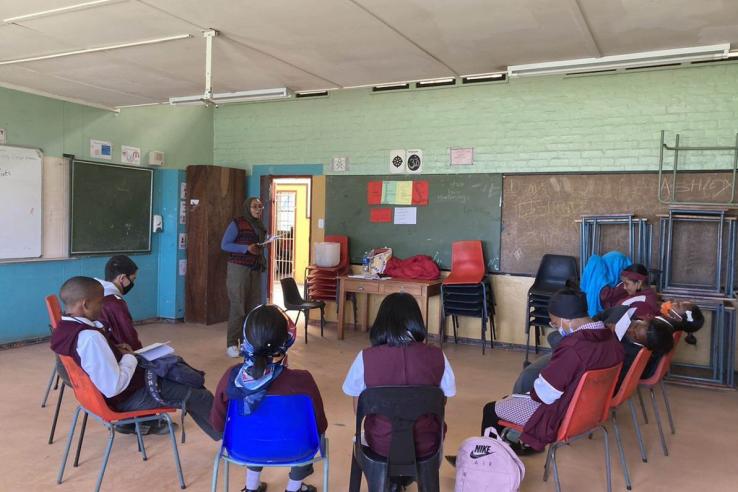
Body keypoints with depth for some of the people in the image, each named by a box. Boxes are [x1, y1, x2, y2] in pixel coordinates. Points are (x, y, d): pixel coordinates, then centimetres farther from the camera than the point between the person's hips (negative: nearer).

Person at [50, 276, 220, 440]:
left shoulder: (64, 328, -4)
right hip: (128, 397, -10)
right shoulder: (90, 337, -33)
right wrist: (129, 358, -18)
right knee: (201, 397, 0)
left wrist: (117, 351, -1)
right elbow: (113, 387, -33)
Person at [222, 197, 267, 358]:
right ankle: (231, 344, 0)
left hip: (255, 270, 6)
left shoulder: (260, 226, 14)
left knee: (254, 307, 3)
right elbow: (224, 245, -9)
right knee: (238, 307, -7)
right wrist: (246, 248, -19)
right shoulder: (237, 223, -6)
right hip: (238, 269, -6)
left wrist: (262, 261, 6)